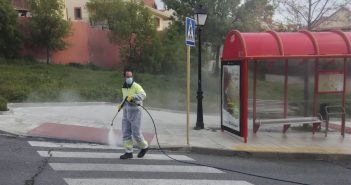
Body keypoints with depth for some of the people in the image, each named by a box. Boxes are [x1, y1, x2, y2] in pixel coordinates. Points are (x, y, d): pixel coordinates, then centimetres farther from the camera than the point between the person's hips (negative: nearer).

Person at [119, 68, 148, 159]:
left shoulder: (136, 86, -12)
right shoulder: (123, 88, 11)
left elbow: (143, 95, -31)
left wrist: (132, 97, -42)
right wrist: (121, 105, 15)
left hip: (135, 112, -7)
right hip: (126, 113, 7)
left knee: (136, 133, -3)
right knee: (126, 133, 4)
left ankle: (144, 147, 22)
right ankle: (129, 152, 12)